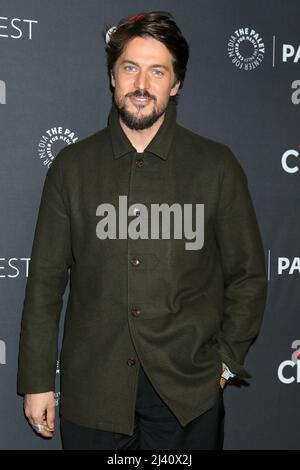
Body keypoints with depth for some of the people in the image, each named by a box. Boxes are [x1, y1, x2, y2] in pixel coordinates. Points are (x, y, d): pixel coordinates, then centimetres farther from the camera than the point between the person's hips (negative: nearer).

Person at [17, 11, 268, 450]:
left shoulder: (217, 166, -1)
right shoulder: (72, 166, 1)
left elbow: (248, 276, 5)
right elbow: (46, 279, 2)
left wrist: (226, 360, -1)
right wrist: (37, 381, 2)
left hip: (188, 394, 0)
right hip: (91, 391, 1)